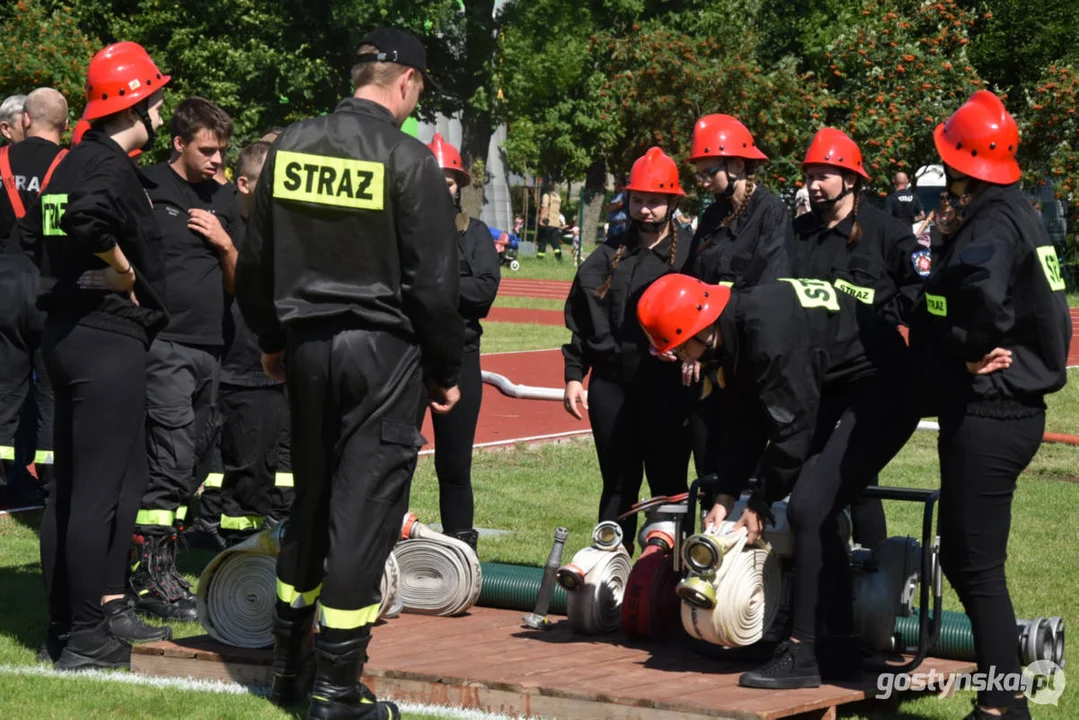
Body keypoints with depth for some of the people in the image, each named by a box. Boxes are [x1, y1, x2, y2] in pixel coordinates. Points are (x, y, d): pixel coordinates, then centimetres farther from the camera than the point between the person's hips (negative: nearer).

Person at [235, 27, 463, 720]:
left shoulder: (291, 146, 4)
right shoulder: (409, 160, -12)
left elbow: (256, 260, 11)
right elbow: (435, 285, -11)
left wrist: (272, 339, 23)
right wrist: (446, 372, 1)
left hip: (307, 346, 6)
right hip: (383, 350, -5)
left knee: (311, 497, 19)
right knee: (364, 508, -1)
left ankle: (288, 660, 28)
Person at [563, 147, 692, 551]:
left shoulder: (691, 254, -1)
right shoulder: (609, 256, 12)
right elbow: (580, 318, 15)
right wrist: (574, 375, 9)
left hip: (667, 387, -4)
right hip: (611, 385, 4)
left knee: (669, 487, 2)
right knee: (617, 486, 10)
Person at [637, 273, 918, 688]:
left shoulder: (769, 330, -29)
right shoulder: (734, 328, 1)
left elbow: (792, 424, -22)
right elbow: (743, 423, 8)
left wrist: (760, 504, -12)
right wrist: (725, 497, 2)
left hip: (882, 393, -10)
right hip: (837, 391, 10)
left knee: (809, 510, -16)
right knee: (816, 514, 7)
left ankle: (805, 654, -10)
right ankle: (838, 650, 15)